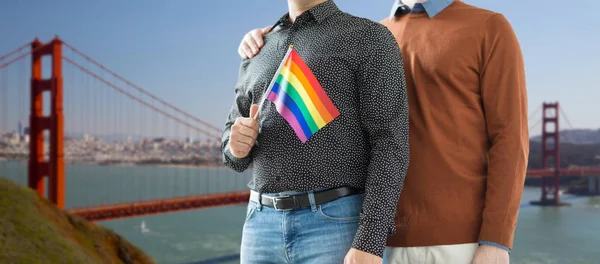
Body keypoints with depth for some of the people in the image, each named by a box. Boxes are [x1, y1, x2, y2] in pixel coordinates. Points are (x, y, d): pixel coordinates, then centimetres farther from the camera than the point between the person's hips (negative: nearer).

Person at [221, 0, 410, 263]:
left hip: (338, 226, -5)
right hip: (264, 227, 5)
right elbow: (236, 152, 21)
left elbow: (390, 143, -10)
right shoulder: (257, 54, 17)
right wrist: (238, 145, -5)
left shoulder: (371, 38, -1)